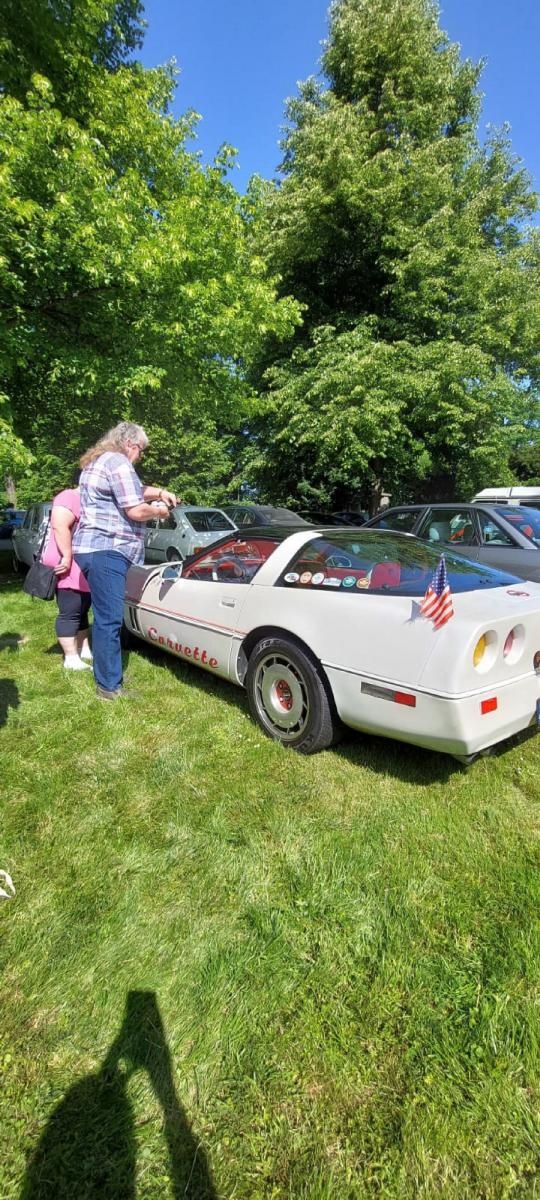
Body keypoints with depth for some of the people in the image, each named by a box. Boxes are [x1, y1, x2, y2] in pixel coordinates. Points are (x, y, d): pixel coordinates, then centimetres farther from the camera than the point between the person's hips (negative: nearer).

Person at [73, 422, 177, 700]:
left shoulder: (98, 462, 24)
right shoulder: (117, 462, -9)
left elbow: (132, 491, 35)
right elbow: (136, 510, -16)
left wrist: (160, 492, 21)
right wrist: (159, 510, 3)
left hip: (96, 549, 11)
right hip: (106, 551, -11)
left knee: (105, 616, 15)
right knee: (110, 619, -8)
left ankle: (106, 676, 25)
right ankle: (110, 686, -2)